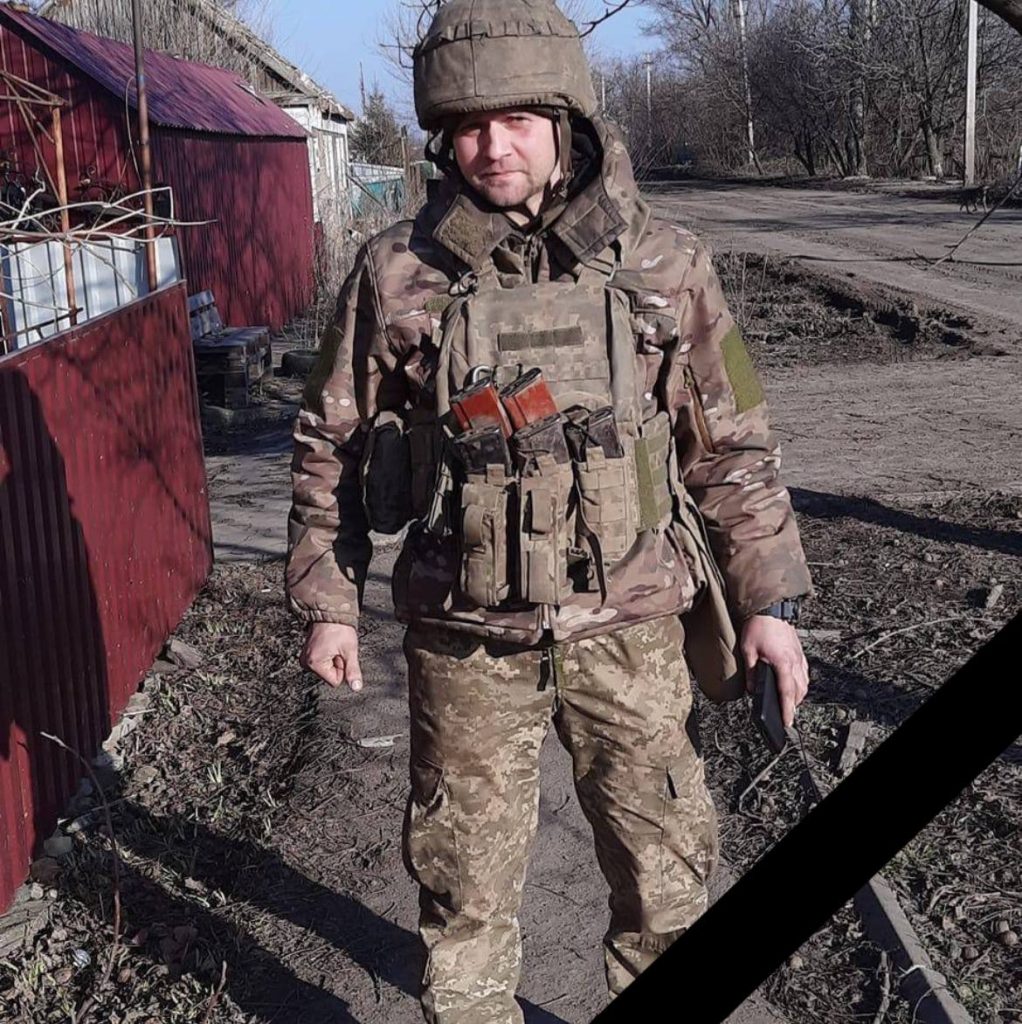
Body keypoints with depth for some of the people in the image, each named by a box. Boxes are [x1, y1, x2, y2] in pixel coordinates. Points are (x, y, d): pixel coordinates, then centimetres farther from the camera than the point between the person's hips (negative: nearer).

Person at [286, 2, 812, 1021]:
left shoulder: (664, 265, -3)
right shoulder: (397, 273, -4)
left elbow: (731, 445, 3)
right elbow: (330, 444, 5)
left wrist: (768, 600, 2)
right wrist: (325, 601, 4)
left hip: (629, 629, 1)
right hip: (464, 639, 0)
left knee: (666, 861, 13)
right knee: (465, 874, 13)